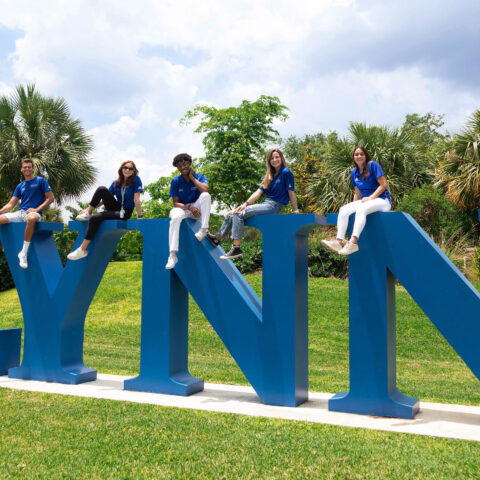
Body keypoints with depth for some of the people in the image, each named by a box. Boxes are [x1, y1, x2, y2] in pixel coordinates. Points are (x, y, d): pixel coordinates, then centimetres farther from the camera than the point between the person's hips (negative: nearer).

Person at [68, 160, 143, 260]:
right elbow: (104, 199, 7)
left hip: (124, 213, -5)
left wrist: (140, 216, -19)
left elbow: (136, 199, -14)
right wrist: (89, 208, -1)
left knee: (94, 218, -24)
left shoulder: (136, 180, -8)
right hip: (115, 207, 5)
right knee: (102, 189, -17)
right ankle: (87, 214, -7)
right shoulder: (116, 183, 7)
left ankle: (83, 250, -19)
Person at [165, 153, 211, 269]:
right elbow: (176, 203, -6)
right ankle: (172, 255, -41)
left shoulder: (200, 177, -2)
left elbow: (205, 190, -26)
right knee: (175, 217, -38)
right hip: (182, 208, 0)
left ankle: (204, 229, -33)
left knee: (206, 195, -30)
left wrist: (192, 177, -15)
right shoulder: (175, 181, -2)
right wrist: (189, 207, -25)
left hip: (197, 208, 1)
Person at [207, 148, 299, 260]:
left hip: (274, 206, -8)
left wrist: (295, 212, -7)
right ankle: (217, 238, 13)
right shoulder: (269, 175, 17)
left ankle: (236, 248, -25)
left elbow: (291, 192, -7)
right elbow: (259, 192, 9)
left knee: (239, 214, -22)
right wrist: (246, 204, -3)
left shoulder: (286, 172, -7)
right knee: (232, 214, 3)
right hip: (266, 204, 8)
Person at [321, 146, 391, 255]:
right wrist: (353, 205, 3)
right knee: (344, 210, -17)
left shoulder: (373, 165, -4)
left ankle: (353, 242, -49)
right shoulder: (354, 172, 15)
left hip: (381, 200, -6)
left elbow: (384, 185, -10)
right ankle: (339, 241, -32)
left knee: (361, 209, -36)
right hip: (364, 201, 7)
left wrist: (371, 198, -19)